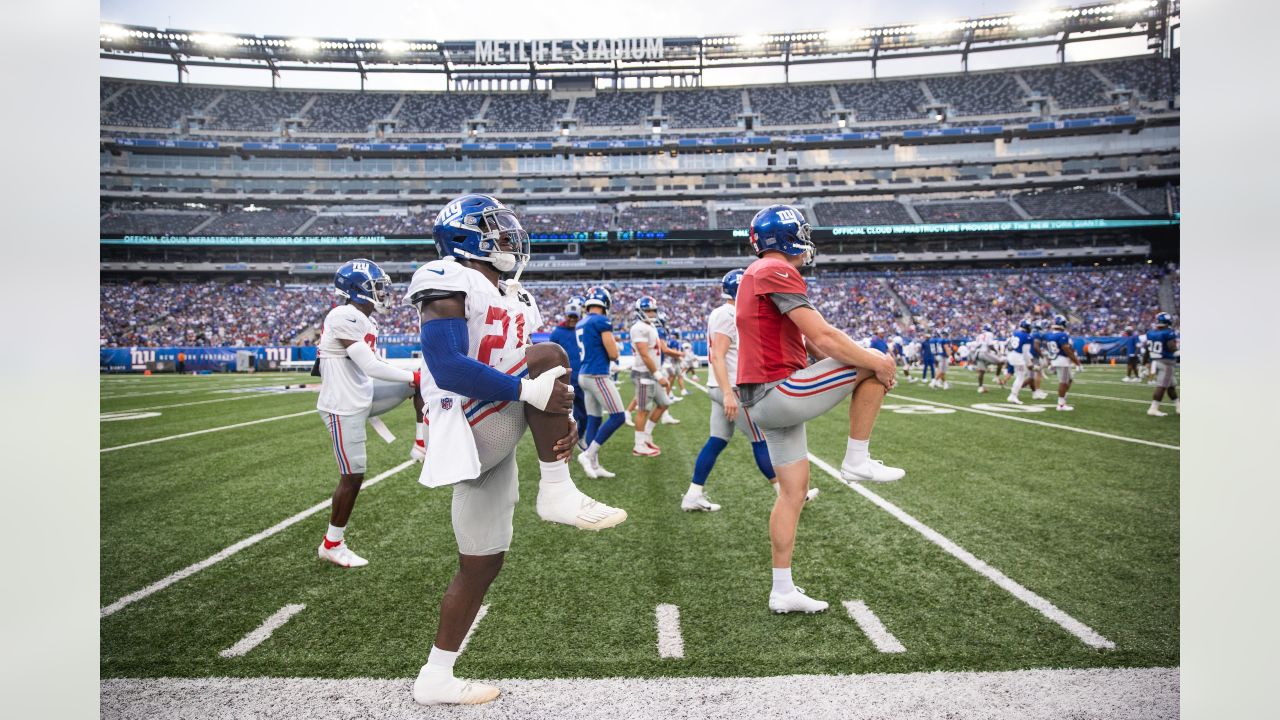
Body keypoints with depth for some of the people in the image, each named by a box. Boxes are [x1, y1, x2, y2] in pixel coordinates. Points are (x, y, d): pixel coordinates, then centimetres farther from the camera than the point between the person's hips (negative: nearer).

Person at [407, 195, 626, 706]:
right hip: (473, 438, -9)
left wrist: (563, 420, -3)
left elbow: (540, 382, 17)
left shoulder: (513, 298, 18)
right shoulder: (449, 283, -10)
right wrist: (530, 388, -24)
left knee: (483, 566, 12)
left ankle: (436, 678, 26)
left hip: (499, 441, 9)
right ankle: (558, 493, -16)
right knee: (548, 355, -21)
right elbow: (447, 368, -23)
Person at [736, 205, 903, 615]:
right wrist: (876, 362, -7)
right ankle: (857, 461, 4)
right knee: (875, 368, -5)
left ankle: (782, 592, 19)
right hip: (778, 393, -10)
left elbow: (812, 345, 20)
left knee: (794, 492, 14)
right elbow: (823, 337, -19)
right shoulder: (776, 272, -12)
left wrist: (865, 359, 12)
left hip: (764, 401, 10)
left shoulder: (758, 275, 20)